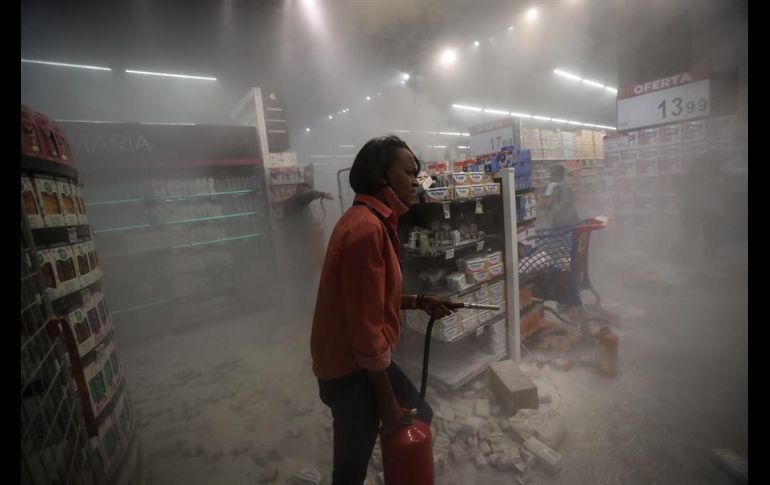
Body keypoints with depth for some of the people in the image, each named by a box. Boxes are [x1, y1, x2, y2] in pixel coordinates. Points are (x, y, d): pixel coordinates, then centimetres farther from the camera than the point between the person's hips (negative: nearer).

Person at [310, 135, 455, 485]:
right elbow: (366, 327, -25)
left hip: (361, 360, 10)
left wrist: (419, 302, 5)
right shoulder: (365, 229, -27)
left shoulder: (372, 221, 7)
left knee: (419, 418, 24)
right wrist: (387, 401, -14)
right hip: (352, 369, -9)